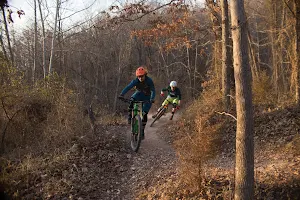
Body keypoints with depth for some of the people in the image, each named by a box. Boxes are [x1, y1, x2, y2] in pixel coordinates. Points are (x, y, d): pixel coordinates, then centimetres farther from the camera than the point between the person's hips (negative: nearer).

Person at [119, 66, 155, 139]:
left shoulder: (149, 81, -28)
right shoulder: (135, 81, -24)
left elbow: (153, 91, -34)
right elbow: (128, 87, -34)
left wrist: (152, 99, -54)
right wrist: (121, 94, -51)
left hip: (147, 97, -1)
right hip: (139, 94, 2)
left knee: (144, 114, -10)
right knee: (131, 101, -33)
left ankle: (142, 131, 5)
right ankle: (130, 118, -18)